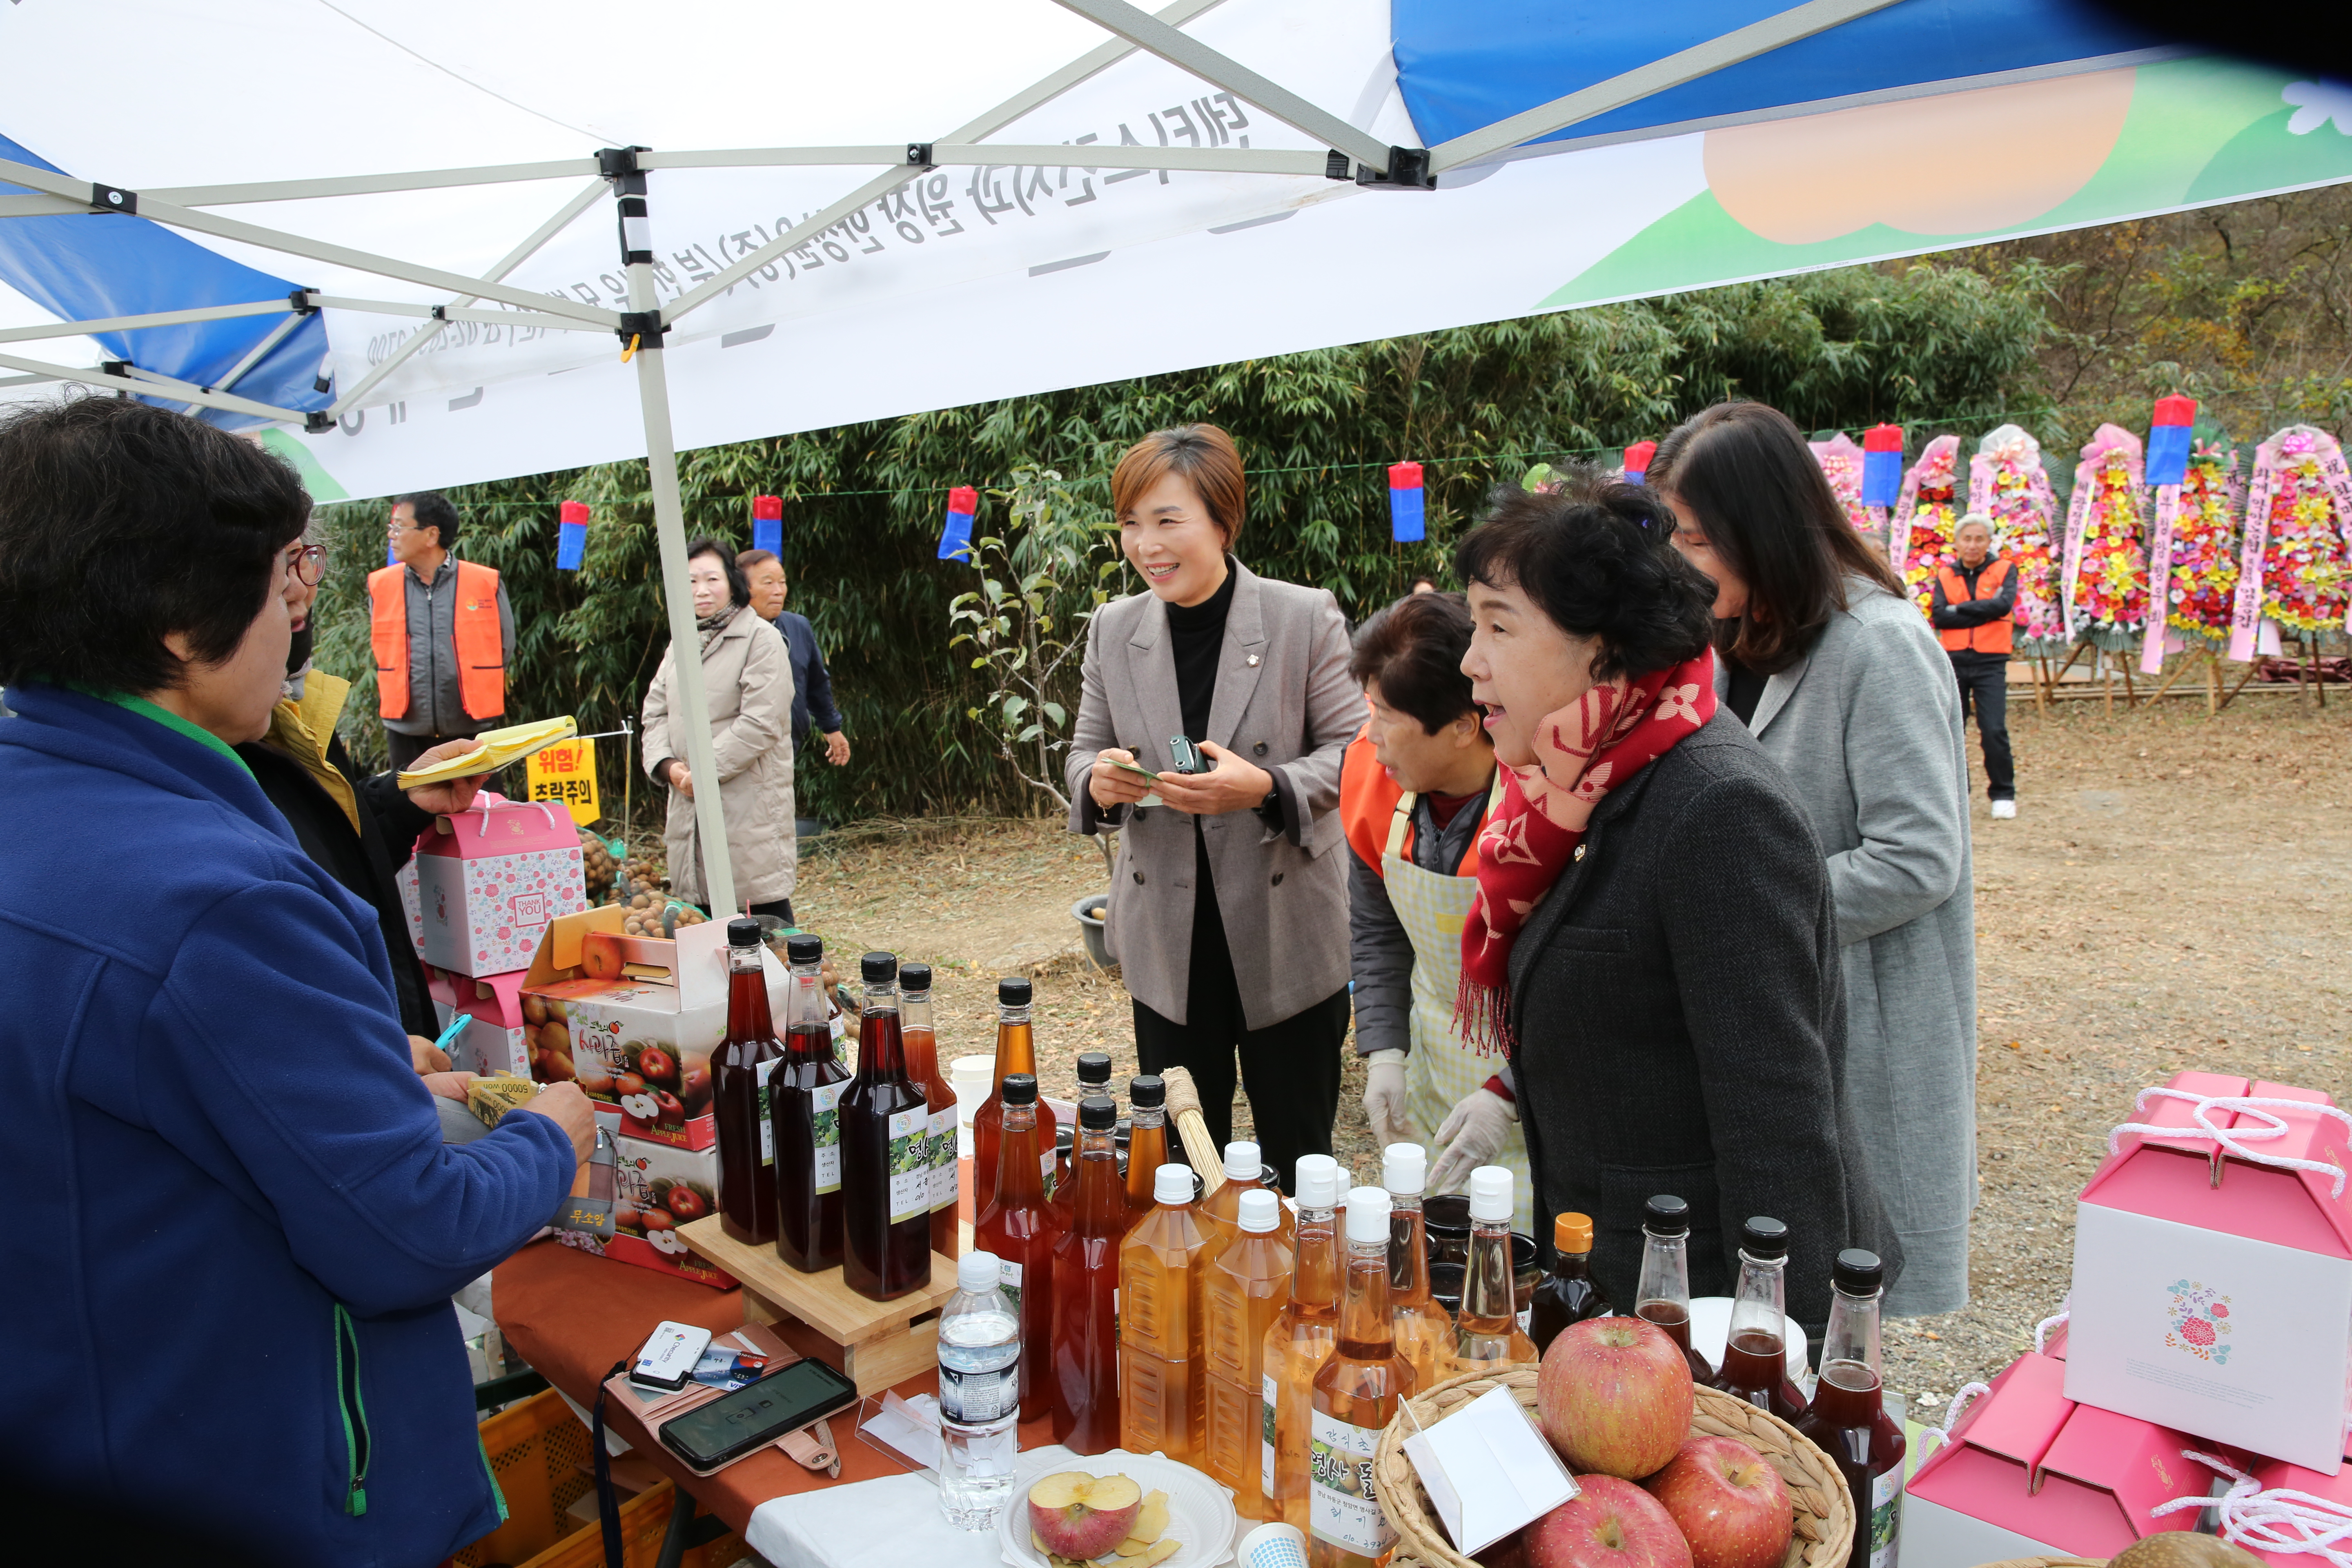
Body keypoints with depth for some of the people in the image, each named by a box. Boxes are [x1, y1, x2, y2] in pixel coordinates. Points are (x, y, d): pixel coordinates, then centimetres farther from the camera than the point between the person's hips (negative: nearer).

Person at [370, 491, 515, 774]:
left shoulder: (487, 584, -3)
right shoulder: (380, 585, 5)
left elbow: (504, 648, 5)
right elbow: (380, 650, 16)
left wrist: (475, 692, 6)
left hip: (473, 731, -2)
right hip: (407, 733, 2)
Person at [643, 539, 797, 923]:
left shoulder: (761, 639, -6)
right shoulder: (681, 644, 17)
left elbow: (760, 723, -14)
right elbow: (656, 712, 13)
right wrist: (668, 765, -6)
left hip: (749, 801, -7)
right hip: (690, 804, 7)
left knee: (766, 905, -6)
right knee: (700, 910, 10)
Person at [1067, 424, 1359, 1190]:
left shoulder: (1306, 618, -9)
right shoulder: (1113, 628, 4)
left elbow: (1352, 753, -6)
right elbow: (1085, 750, 11)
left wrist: (1266, 788, -25)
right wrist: (1098, 782, -13)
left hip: (1287, 937, -3)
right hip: (1168, 941, 3)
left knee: (1297, 1157, 12)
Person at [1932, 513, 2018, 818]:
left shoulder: (2005, 569, 5)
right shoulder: (1945, 576, 9)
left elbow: (2004, 604, -14)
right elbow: (1939, 617, -6)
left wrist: (1960, 609, -9)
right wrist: (1984, 613, -10)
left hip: (1990, 662, -2)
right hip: (1954, 661, 2)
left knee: (1994, 730, -9)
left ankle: (2003, 794, 5)